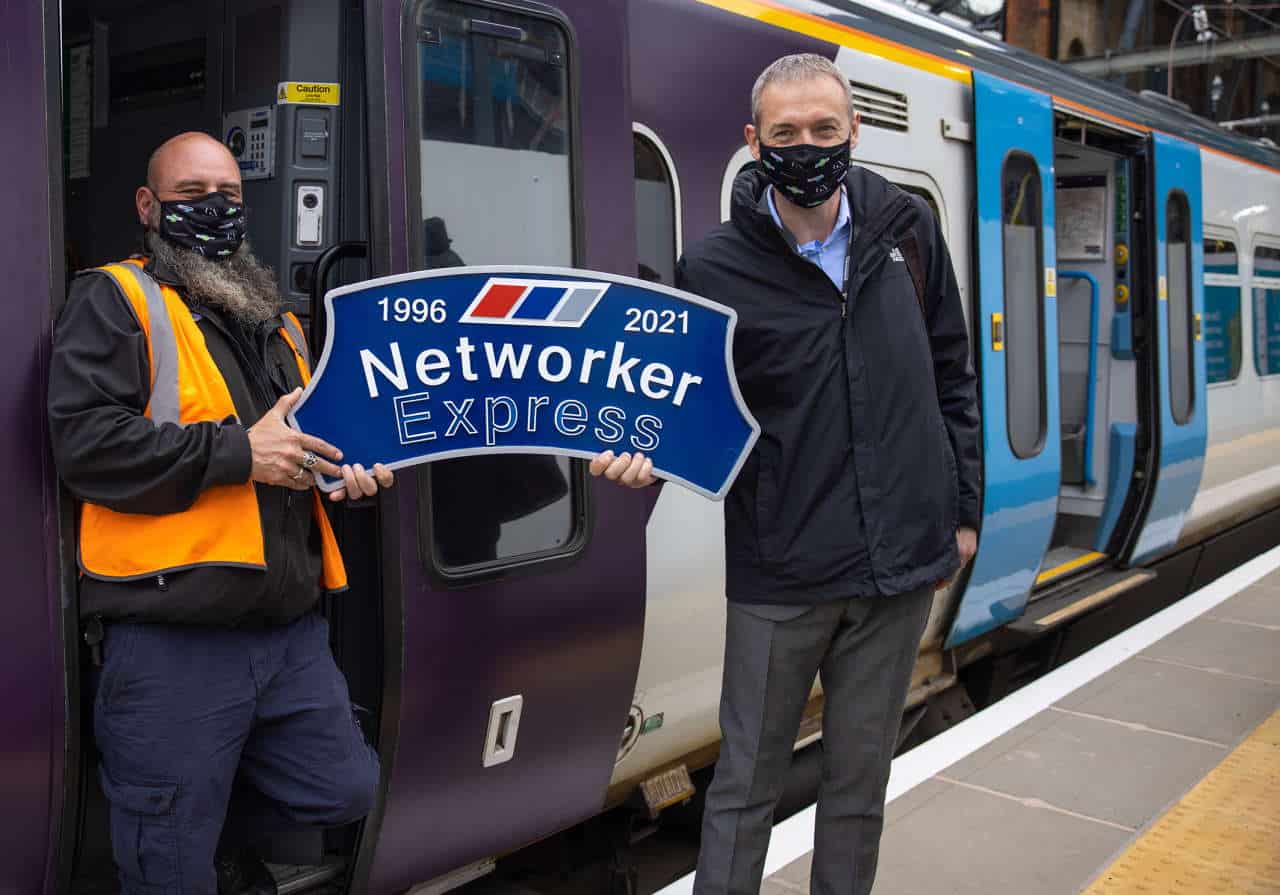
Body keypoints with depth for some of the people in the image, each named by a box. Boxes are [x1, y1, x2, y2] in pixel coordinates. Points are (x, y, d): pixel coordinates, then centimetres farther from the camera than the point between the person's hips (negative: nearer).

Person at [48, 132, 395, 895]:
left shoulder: (275, 319, 21)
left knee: (344, 791, 15)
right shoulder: (115, 300, -2)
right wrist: (237, 451, -18)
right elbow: (83, 440, -15)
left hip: (291, 629, 7)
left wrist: (349, 469, 9)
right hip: (170, 638, -6)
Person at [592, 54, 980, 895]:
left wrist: (963, 508, 11)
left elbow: (951, 377, 10)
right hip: (780, 576, -3)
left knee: (860, 783, 16)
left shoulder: (908, 228, 3)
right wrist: (651, 457, -24)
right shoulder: (716, 268, -7)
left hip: (901, 570, 3)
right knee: (746, 785, 8)